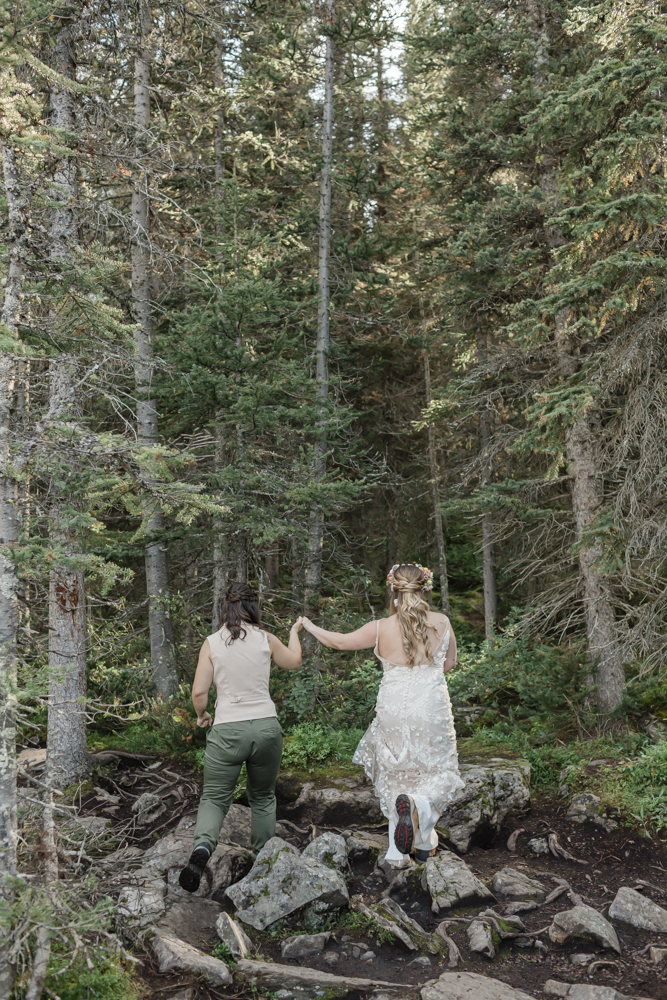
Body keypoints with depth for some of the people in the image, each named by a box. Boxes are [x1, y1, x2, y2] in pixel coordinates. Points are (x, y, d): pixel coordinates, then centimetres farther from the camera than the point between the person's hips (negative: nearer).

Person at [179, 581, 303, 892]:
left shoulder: (211, 644, -3)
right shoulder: (266, 639, 0)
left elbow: (199, 692, -5)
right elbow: (294, 661, 19)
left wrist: (202, 715, 16)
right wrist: (294, 632, 37)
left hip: (227, 730, -1)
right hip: (266, 727, 1)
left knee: (214, 797, 9)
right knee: (263, 797, 20)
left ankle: (202, 846, -18)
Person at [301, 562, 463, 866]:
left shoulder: (381, 629, -9)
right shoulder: (441, 623, -5)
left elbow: (340, 641, 5)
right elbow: (449, 663, 9)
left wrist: (309, 627, 22)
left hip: (393, 711, 0)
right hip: (433, 710, 0)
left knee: (395, 776, 15)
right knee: (435, 772, 14)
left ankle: (398, 853, 14)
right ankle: (420, 806, -20)